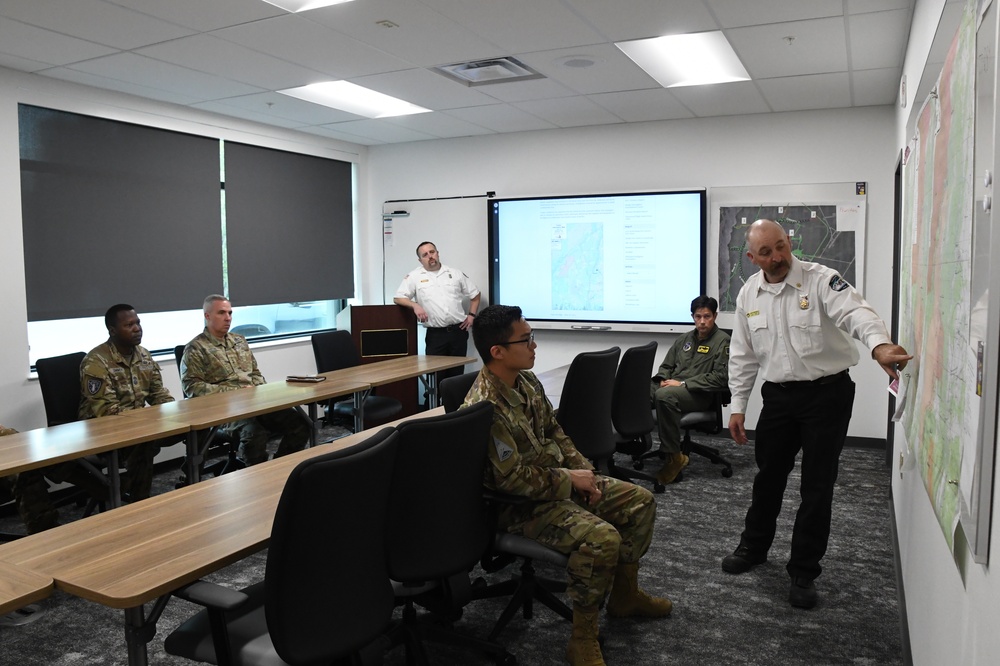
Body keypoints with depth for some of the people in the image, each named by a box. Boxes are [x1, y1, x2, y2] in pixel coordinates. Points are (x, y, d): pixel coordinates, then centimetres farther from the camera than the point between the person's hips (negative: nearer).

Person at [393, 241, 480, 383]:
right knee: (436, 374, -3)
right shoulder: (414, 276, 4)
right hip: (435, 334, -2)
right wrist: (415, 305, -15)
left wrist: (471, 315, 7)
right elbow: (398, 298, 1)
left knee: (457, 372, 6)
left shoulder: (455, 274, 9)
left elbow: (475, 294, 18)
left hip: (458, 331, 2)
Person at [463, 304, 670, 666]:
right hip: (523, 504, -9)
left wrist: (582, 468, -1)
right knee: (602, 537, -30)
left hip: (560, 479, 10)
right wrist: (570, 479, -17)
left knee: (640, 501, 9)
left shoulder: (527, 381, 2)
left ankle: (624, 594, 27)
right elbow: (514, 478, -27)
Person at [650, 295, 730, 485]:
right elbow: (666, 366, 23)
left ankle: (673, 457, -27)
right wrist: (664, 380, -2)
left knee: (664, 396, -37)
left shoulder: (723, 341, 1)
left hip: (700, 393, -6)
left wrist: (683, 383, -14)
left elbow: (721, 377, -10)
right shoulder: (684, 339, 21)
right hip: (673, 386, 6)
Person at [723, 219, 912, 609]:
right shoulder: (748, 295, 2)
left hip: (827, 393, -4)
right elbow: (744, 355, 9)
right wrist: (738, 406, 7)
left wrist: (879, 344, -52)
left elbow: (855, 312, -31)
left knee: (817, 486, 3)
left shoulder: (820, 280, -13)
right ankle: (754, 547, 38)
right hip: (778, 395, 4)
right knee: (768, 476, 16)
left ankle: (804, 573, 18)